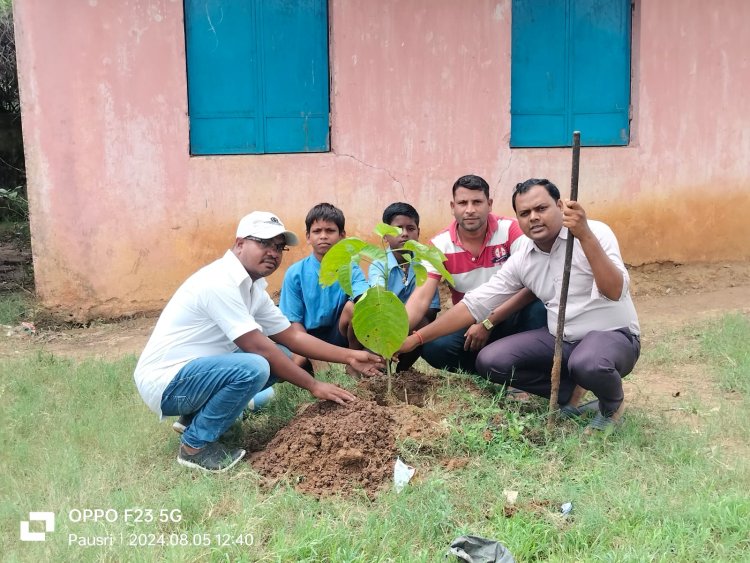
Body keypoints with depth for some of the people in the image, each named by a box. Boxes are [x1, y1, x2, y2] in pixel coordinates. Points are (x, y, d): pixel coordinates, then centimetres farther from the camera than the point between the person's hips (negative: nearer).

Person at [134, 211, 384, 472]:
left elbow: (292, 337, 10)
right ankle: (195, 445, -9)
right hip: (165, 381, -10)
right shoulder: (221, 282, -23)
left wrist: (349, 356, 4)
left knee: (279, 356, 5)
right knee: (254, 367, -30)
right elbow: (258, 347, -24)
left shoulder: (252, 288, 6)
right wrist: (314, 386, -18)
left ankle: (196, 414, 12)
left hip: (197, 370, 10)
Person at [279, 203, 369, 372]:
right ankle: (308, 370, 5)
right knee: (297, 361, -32)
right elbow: (294, 321, -4)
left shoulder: (350, 270, -6)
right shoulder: (296, 273, -5)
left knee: (352, 306, -29)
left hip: (338, 335, 0)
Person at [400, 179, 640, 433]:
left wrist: (585, 235, -40)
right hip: (561, 340, 5)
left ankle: (613, 402, -2)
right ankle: (570, 391, 6)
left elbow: (615, 292, -31)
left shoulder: (595, 233, -16)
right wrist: (416, 338, -5)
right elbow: (474, 304, -1)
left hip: (613, 336, -5)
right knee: (490, 362, -11)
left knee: (588, 363, -40)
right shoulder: (521, 259, -1)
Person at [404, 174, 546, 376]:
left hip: (511, 319, -2)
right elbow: (421, 297, -18)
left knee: (539, 309, -33)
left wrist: (488, 323, -25)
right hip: (469, 323, 2)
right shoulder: (440, 245, -9)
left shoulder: (510, 230, -13)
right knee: (433, 347, -27)